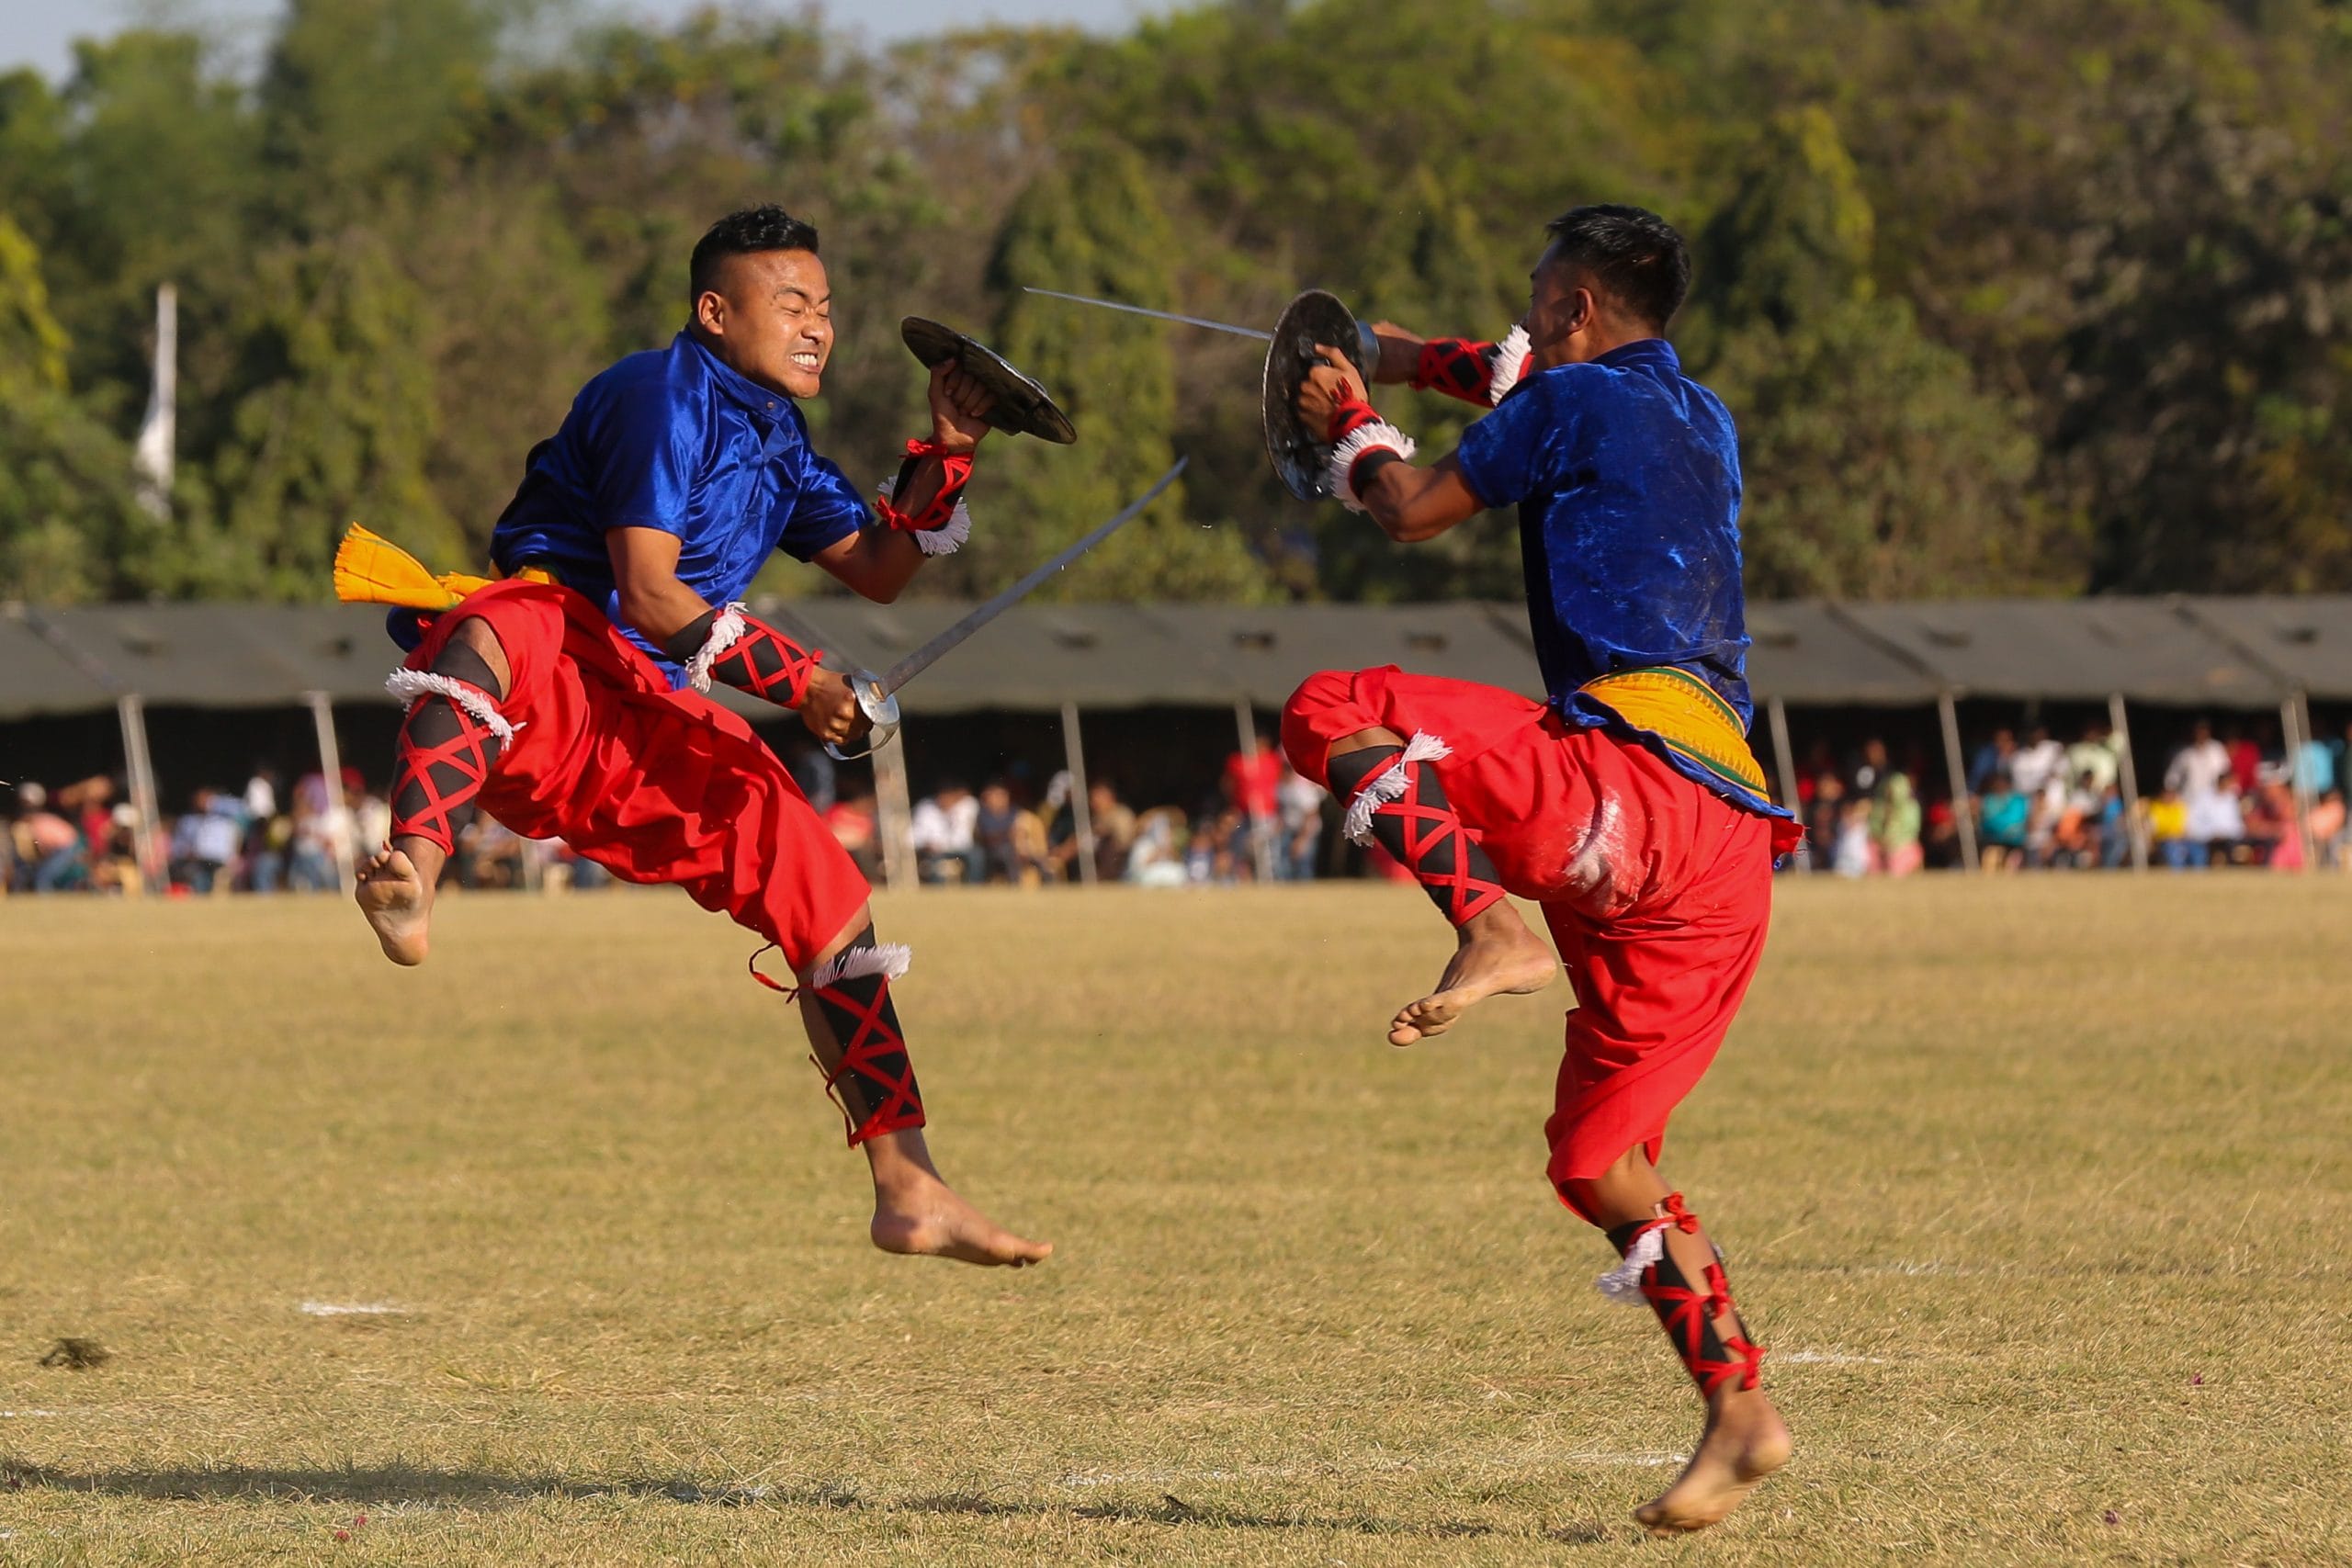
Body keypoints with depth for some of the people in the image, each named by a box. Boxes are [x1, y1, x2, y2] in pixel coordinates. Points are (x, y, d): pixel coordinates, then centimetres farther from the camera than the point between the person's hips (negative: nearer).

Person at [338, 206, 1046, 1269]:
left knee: (831, 903, 3)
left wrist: (946, 456, 14)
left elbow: (876, 571, 27)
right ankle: (413, 880, -74)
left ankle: (908, 1192, 10)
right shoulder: (666, 395, -7)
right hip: (554, 666, -9)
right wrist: (792, 679, -14)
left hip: (653, 726, 9)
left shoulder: (776, 440, 21)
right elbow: (650, 596, -15)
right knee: (490, 631, -45)